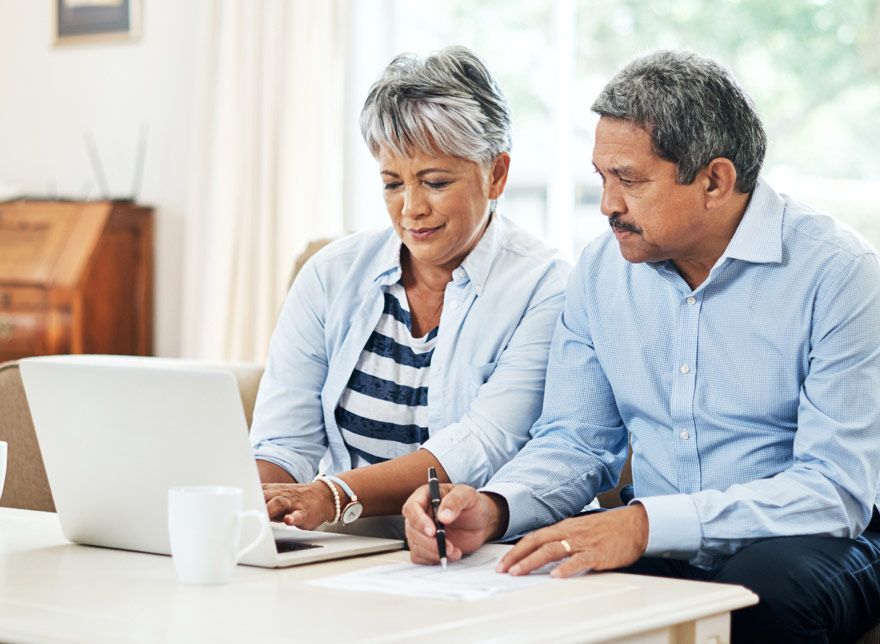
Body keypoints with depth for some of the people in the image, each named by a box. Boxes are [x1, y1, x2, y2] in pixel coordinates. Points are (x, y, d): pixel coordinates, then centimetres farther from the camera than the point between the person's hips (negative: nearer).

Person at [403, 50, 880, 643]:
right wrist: (495, 509, -12)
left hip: (808, 546, -3)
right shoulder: (602, 268, 7)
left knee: (763, 586, -38)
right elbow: (576, 440, 12)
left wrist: (646, 524, -29)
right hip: (658, 553, 4)